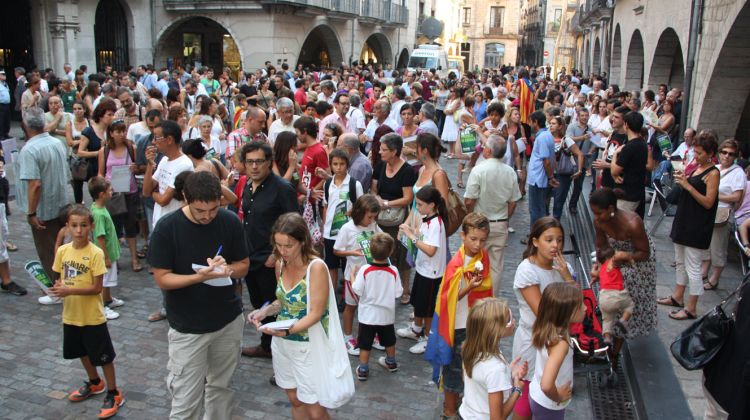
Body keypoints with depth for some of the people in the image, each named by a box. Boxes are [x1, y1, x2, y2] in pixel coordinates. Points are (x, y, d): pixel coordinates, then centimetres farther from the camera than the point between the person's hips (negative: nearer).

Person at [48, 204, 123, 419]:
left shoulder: (95, 253, -19)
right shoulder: (62, 251, -3)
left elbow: (97, 288, -19)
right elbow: (58, 278, 7)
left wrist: (69, 290, -27)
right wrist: (57, 287, -15)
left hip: (92, 317, -6)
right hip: (70, 315, 6)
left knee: (103, 356, 6)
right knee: (83, 352, 24)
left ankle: (114, 394, 21)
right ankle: (95, 383, 45)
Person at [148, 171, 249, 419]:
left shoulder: (230, 222, -7)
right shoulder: (166, 228, -16)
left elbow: (243, 266, 3)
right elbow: (162, 279, -12)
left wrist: (226, 268, -20)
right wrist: (199, 277, -28)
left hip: (229, 321, 3)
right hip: (188, 327, -3)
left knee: (220, 388, 17)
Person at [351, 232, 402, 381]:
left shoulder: (364, 270, -20)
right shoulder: (393, 271, -15)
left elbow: (357, 291, -15)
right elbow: (398, 293, -9)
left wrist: (352, 276, 0)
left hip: (368, 315, -2)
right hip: (386, 314, 2)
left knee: (365, 343, 10)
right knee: (389, 340, 23)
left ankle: (363, 370, 16)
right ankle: (391, 362, 41)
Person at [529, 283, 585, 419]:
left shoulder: (545, 328, -13)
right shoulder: (560, 343, -36)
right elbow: (547, 385, -45)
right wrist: (558, 397, -25)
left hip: (536, 394, 7)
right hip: (549, 406, -7)